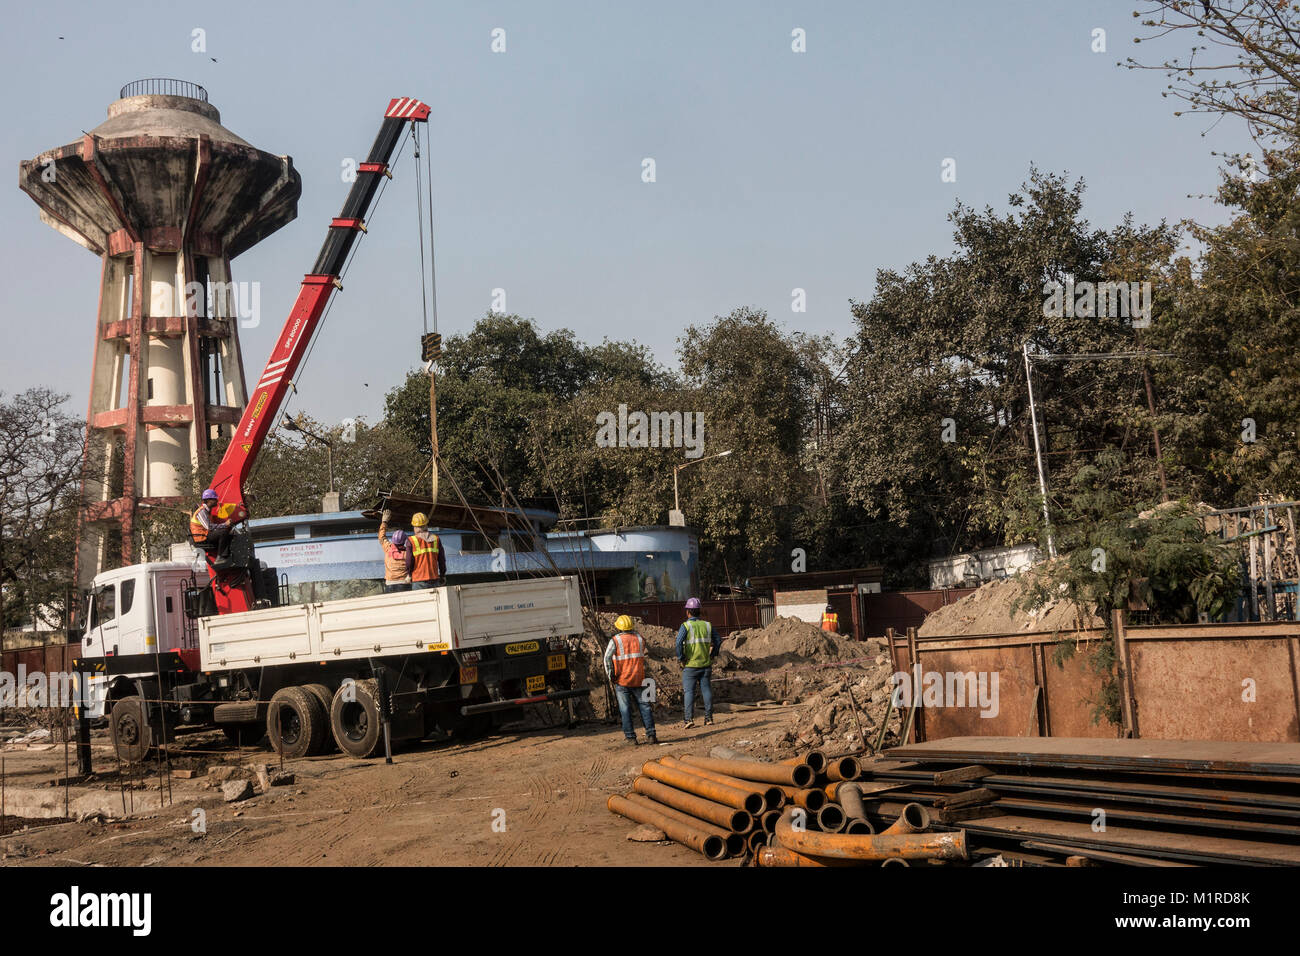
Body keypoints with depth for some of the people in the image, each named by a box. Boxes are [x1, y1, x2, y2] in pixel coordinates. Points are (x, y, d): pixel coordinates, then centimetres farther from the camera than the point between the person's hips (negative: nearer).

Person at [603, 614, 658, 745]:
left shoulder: (615, 640, -7)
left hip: (622, 680, -2)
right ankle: (650, 735, 0)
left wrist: (610, 674, -10)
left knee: (625, 709, 4)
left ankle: (631, 737, 3)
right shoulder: (639, 638, 5)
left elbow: (607, 657, -16)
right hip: (638, 679, 2)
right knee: (644, 706, 6)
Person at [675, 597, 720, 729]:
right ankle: (709, 717, 10)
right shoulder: (707, 625, 5)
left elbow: (679, 642, -22)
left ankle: (689, 718, -7)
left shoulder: (686, 626, -9)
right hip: (705, 664, 4)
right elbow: (718, 640, 9)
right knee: (706, 689, 9)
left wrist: (680, 658, -11)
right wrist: (712, 655, 15)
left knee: (689, 691, -1)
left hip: (690, 665, -4)